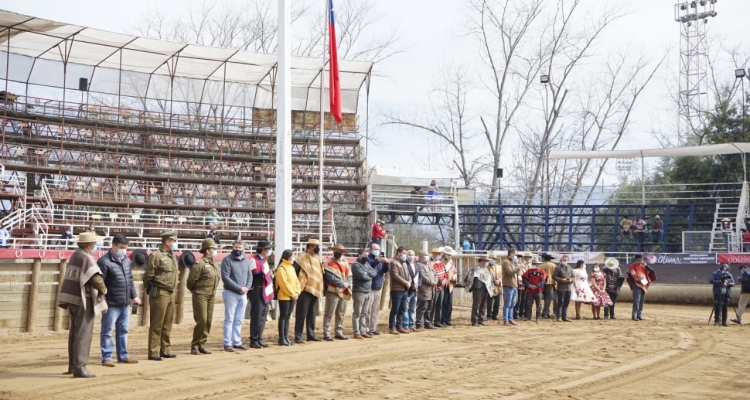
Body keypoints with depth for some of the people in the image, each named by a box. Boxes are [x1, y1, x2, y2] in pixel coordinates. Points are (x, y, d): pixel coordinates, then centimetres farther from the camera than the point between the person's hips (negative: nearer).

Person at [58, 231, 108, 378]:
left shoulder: (75, 255, 11)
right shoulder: (87, 258, -16)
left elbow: (78, 277, 10)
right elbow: (96, 279, -25)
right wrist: (103, 289, -4)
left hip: (72, 297, 9)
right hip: (83, 300, -9)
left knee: (74, 332, 17)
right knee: (83, 334, -5)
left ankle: (73, 365, 27)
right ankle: (79, 367, -4)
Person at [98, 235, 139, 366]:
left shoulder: (126, 260, 12)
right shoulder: (104, 262, -13)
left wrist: (134, 296, 21)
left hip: (125, 304, 8)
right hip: (112, 304, -7)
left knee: (123, 331, 15)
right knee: (107, 332, 2)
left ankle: (123, 356, 24)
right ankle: (106, 358, 8)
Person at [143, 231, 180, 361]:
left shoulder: (173, 256, 15)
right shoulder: (156, 256, -12)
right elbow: (148, 276, -11)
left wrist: (174, 288, 15)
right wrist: (152, 290, -4)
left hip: (171, 294, 8)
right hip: (160, 294, -8)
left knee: (167, 325, 13)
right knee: (156, 325, -3)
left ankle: (165, 350, 22)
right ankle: (153, 353, 1)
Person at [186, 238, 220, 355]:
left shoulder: (215, 264, 12)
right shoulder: (199, 264, -13)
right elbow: (191, 280, -11)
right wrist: (195, 291, 4)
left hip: (211, 296, 8)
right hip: (200, 296, -8)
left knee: (208, 321, 7)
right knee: (201, 321, -9)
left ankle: (202, 345, 15)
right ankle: (194, 346, 2)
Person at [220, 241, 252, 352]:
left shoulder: (246, 261, 13)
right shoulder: (227, 260, -7)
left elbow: (249, 276, 15)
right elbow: (225, 277, -14)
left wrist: (247, 287, -4)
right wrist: (239, 288, -16)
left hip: (243, 294, 6)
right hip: (231, 293, -6)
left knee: (239, 320, 11)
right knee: (229, 319, -3)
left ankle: (237, 342, 17)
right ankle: (227, 343, 1)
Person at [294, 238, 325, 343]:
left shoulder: (317, 258, 16)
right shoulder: (303, 257, -7)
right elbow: (293, 271, -12)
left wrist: (322, 289, 17)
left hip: (315, 290, 8)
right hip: (305, 290, -8)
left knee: (312, 314, 13)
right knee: (301, 314, -7)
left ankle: (311, 334, 19)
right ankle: (298, 336, -4)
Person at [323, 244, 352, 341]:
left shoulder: (345, 264, 14)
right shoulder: (330, 264, -5)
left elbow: (349, 276, 10)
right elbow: (331, 278, -16)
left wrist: (348, 284, -10)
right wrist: (343, 284, -15)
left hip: (344, 292, 7)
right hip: (333, 292, -7)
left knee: (341, 314, 13)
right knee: (329, 314, -6)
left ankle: (339, 332, 22)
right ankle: (326, 334, -4)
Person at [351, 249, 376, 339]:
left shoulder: (367, 264, 17)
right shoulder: (356, 265, -7)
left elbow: (374, 272, 6)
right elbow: (362, 276, -19)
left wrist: (367, 273, -11)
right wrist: (370, 276, -2)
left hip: (367, 292, 8)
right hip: (359, 292, -8)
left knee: (364, 313, 10)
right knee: (357, 313, -4)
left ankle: (363, 331, 15)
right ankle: (356, 333, -2)